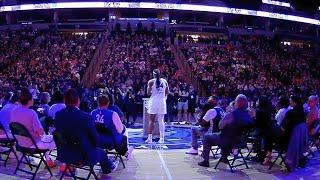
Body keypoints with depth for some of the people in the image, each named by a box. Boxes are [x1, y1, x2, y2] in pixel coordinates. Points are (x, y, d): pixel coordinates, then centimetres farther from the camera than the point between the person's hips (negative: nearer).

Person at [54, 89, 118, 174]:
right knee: (101, 152, 28)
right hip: (85, 156, -5)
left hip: (64, 155, 5)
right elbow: (95, 138, -14)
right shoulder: (86, 117, -24)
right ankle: (109, 167, 54)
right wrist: (94, 145, 8)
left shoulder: (58, 115, -10)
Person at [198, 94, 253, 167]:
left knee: (206, 137, 14)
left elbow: (220, 126, -16)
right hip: (238, 141, 7)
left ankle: (205, 161, 12)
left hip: (226, 140, -7)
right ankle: (224, 157, 44)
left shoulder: (231, 115, -27)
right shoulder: (248, 116, -10)